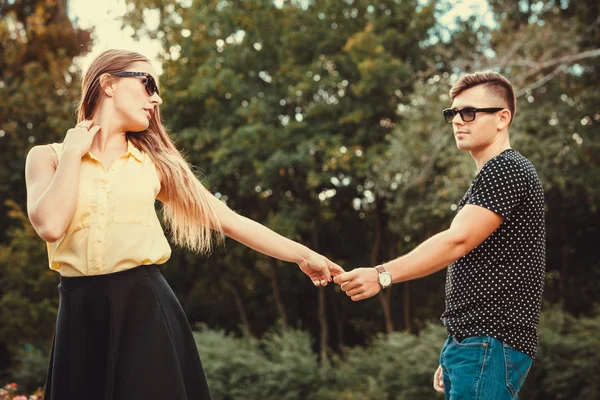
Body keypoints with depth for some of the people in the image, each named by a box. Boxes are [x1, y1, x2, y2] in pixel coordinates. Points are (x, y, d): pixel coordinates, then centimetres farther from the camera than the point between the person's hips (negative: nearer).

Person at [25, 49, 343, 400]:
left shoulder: (153, 163, 9)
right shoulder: (48, 156, 5)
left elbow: (226, 219, 8)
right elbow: (51, 225, -14)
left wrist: (303, 254, 5)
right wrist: (74, 151, -4)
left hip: (146, 308, 1)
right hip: (80, 315, -1)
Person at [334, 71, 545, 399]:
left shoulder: (508, 169, -9)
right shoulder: (489, 177, 24)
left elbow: (456, 241, -22)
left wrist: (382, 275, -31)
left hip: (490, 345, -10)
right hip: (470, 345, 10)